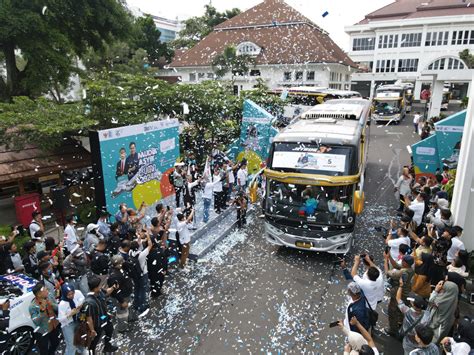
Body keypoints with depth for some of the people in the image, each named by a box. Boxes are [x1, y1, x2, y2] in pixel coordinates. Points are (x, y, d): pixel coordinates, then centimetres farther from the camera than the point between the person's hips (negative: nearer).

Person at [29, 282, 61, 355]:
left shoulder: (48, 298, -13)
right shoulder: (32, 306, -26)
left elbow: (58, 308, -5)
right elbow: (36, 322, -28)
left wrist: (52, 305, -25)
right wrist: (42, 310, -39)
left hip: (54, 327, 6)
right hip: (42, 332, -6)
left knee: (55, 343, 28)